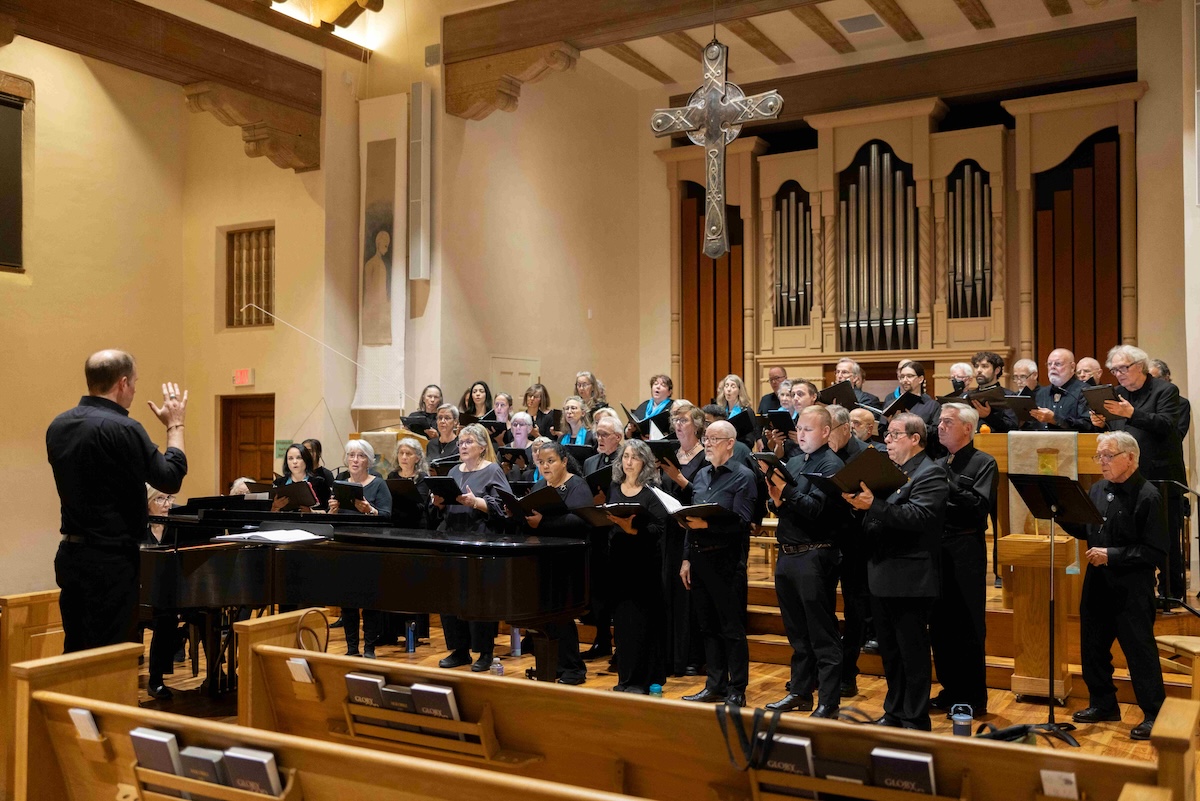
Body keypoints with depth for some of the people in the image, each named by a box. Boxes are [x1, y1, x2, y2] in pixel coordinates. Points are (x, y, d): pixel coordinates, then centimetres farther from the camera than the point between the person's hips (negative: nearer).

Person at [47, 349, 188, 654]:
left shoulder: (58, 426, 5)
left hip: (70, 553, 8)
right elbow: (170, 479, -14)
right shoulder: (123, 428, -20)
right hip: (111, 559, -8)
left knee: (76, 652, 16)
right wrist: (175, 426, -1)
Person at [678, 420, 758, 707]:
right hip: (699, 557, 7)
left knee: (732, 628, 0)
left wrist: (707, 524, -26)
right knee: (708, 626, 13)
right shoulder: (701, 476, 14)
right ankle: (716, 685, 22)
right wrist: (687, 558, 11)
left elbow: (741, 522, -16)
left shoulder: (743, 476, -6)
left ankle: (737, 690, 9)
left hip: (726, 560, -7)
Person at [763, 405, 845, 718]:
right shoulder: (794, 462, 14)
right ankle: (800, 692, 28)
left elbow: (815, 507, -20)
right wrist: (776, 501, -7)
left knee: (822, 635, 0)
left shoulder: (831, 464, -9)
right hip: (788, 554, 8)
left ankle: (828, 702, 7)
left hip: (816, 556, -8)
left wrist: (786, 491, -29)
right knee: (797, 632, 17)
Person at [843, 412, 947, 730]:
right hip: (881, 576, 8)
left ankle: (915, 722, 13)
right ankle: (894, 713, 30)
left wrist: (874, 505, -32)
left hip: (909, 581, -8)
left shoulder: (930, 474, -10)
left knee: (913, 654, 2)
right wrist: (859, 501, -8)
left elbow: (918, 516, -25)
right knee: (890, 652, 17)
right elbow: (879, 516, 12)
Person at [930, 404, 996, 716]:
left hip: (965, 552, -6)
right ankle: (951, 690, 22)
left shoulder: (983, 463, -3)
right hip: (936, 549, 6)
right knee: (940, 626, 10)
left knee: (968, 628, 0)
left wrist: (947, 484, -19)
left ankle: (974, 698, 11)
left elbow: (979, 505, -17)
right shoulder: (938, 465, 15)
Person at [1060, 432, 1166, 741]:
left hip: (1132, 588, -7)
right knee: (1093, 645, 15)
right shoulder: (1098, 489, 6)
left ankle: (1154, 714, 16)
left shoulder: (1147, 496, -16)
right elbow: (1084, 530, 14)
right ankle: (1103, 704, 32)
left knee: (1140, 650, 2)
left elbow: (1156, 551, -17)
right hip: (1097, 582, 8)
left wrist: (1112, 556, -21)